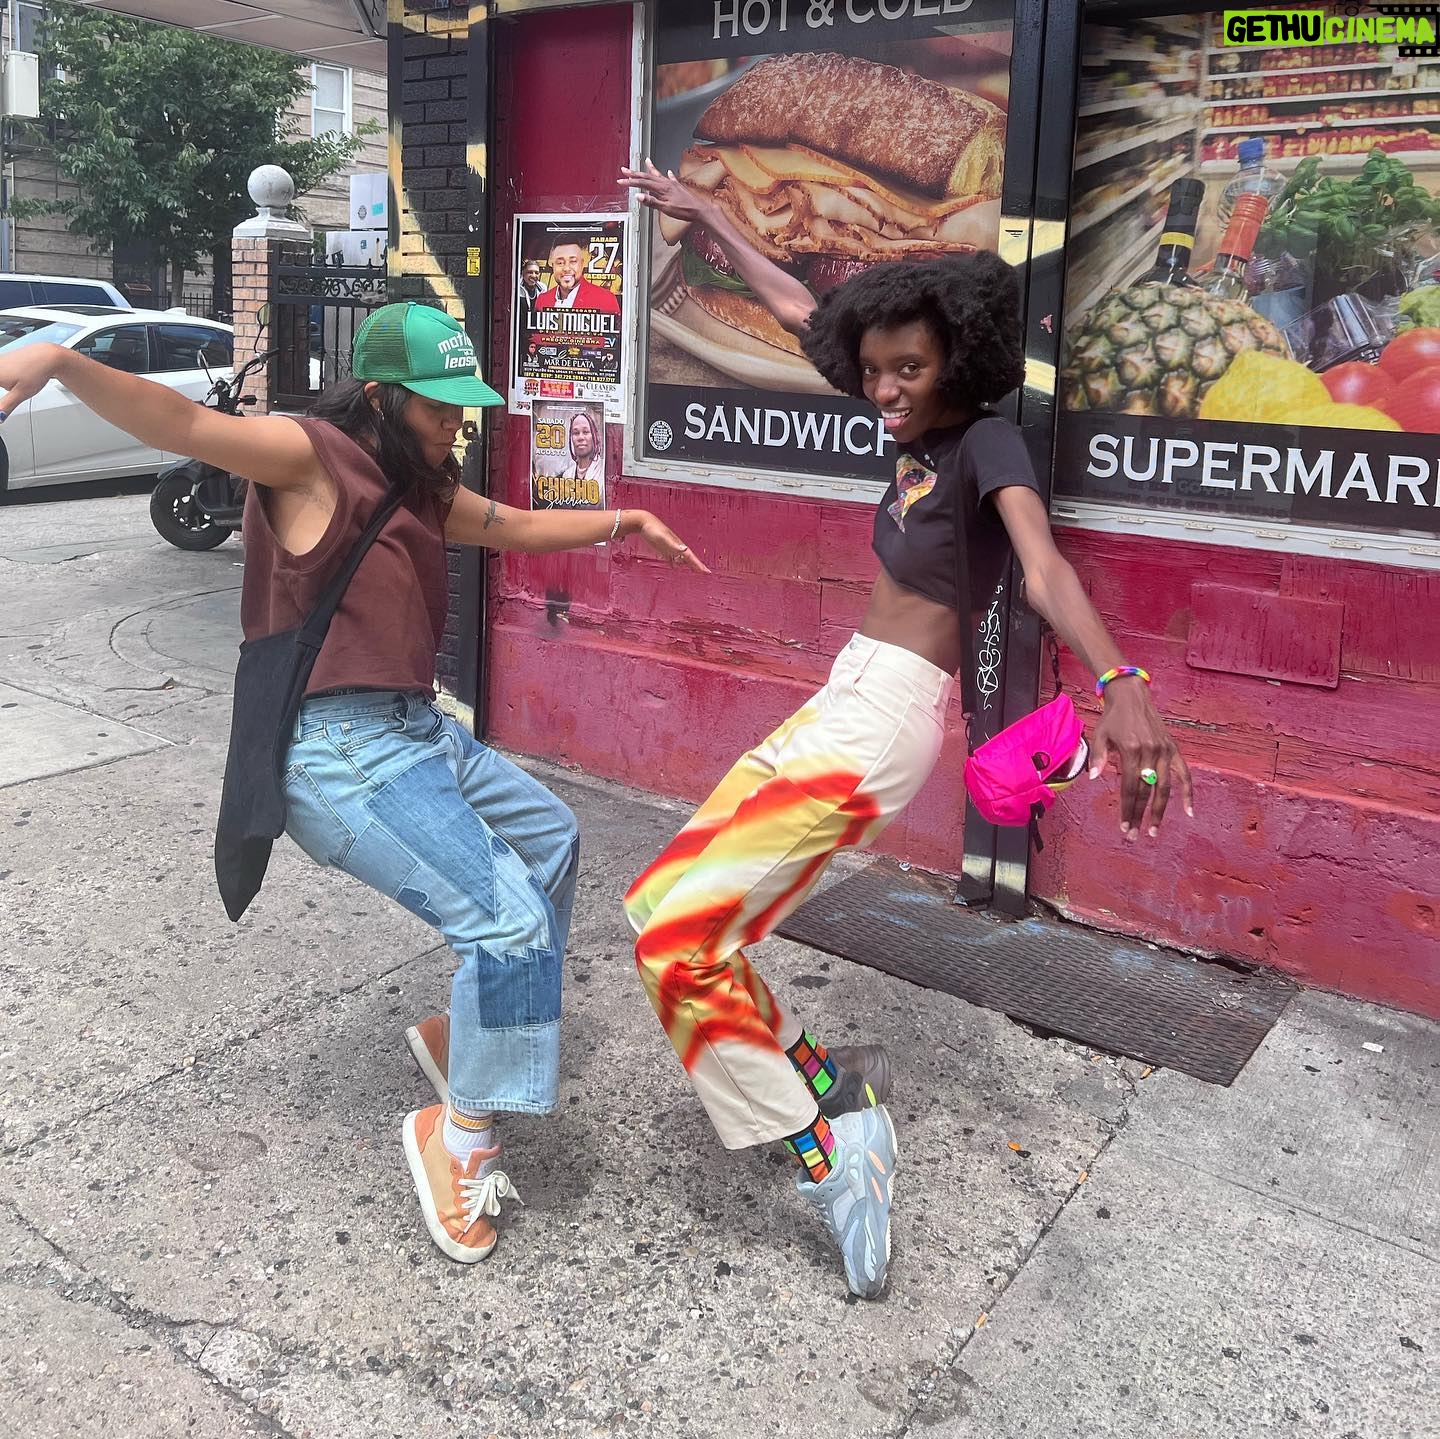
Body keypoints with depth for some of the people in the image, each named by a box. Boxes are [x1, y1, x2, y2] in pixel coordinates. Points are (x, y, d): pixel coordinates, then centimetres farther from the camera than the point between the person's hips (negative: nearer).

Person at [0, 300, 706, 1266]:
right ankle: (463, 1134, 2)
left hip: (418, 731, 11)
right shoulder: (311, 456, -11)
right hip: (342, 754, -10)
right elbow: (179, 422, -24)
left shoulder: (421, 486, 16)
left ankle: (462, 1033, 34)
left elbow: (516, 527, 30)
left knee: (551, 837, 22)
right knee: (510, 915, -18)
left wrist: (622, 522, 30)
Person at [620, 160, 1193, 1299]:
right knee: (669, 907, 6)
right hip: (839, 704, 9)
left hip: (884, 722, -9)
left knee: (677, 928, -18)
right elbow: (802, 311, 22)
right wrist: (705, 216, 28)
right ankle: (829, 1086, 14)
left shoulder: (988, 442, -11)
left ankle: (823, 1139, -5)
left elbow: (1046, 567, -30)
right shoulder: (920, 429, 11)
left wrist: (1123, 684, -48)